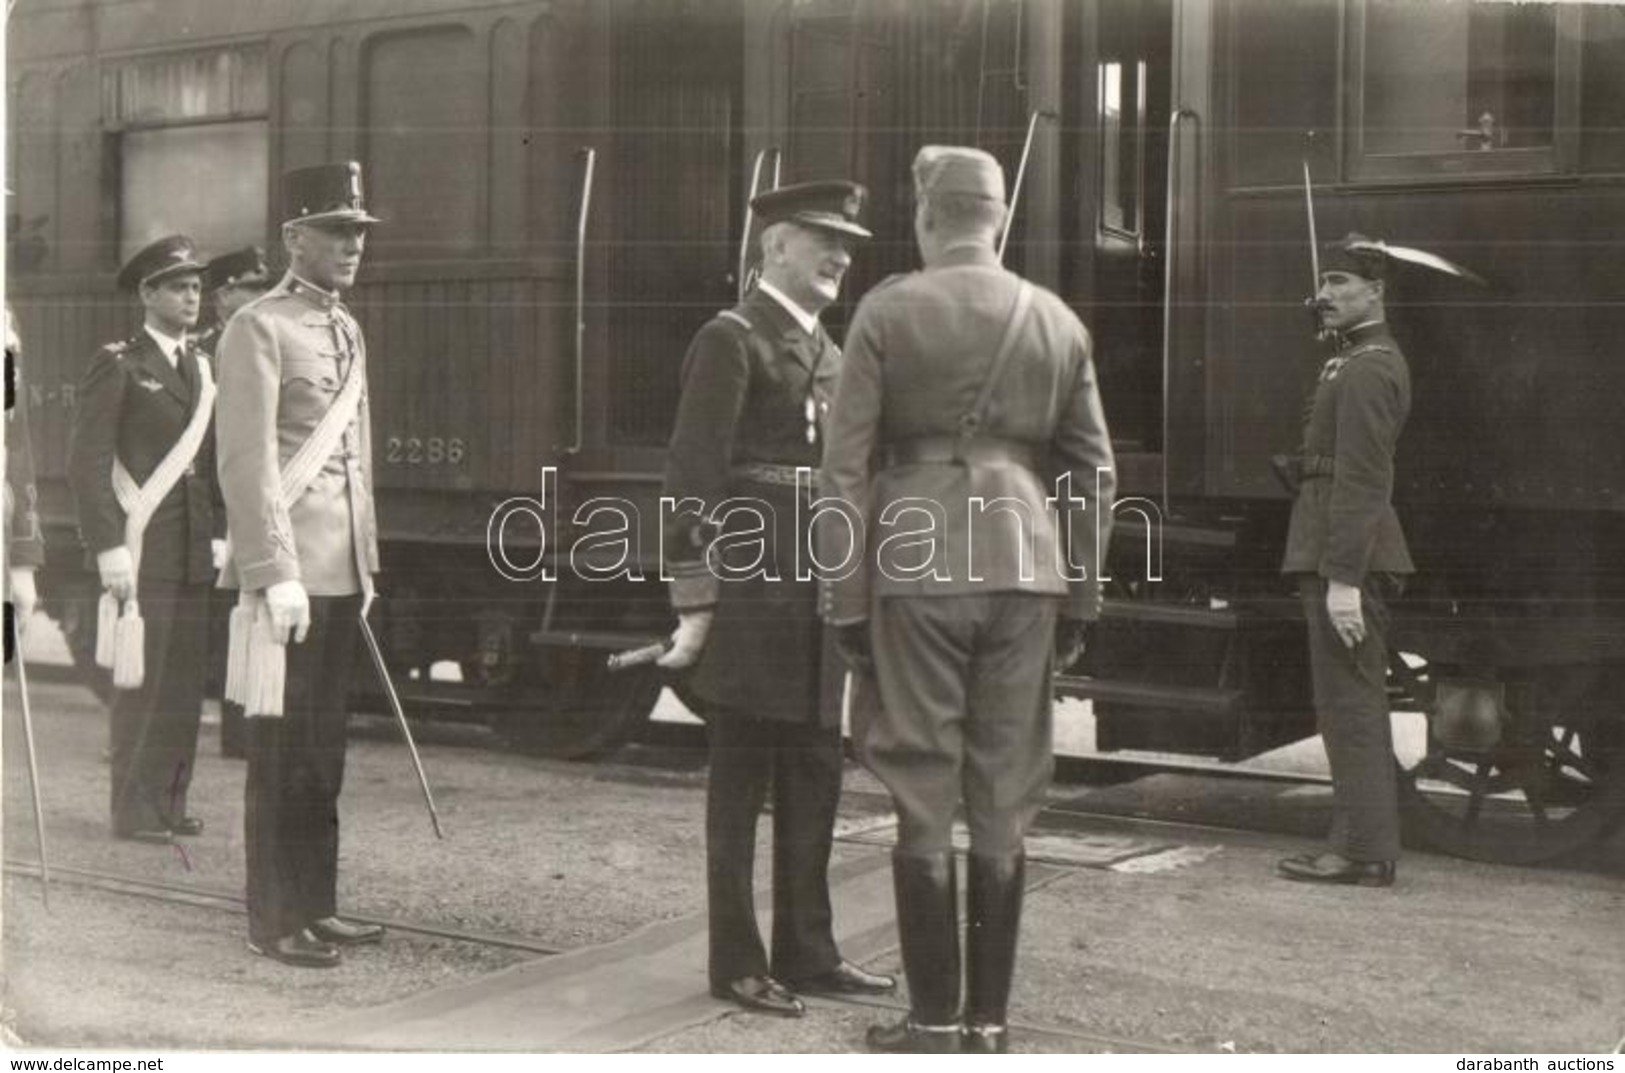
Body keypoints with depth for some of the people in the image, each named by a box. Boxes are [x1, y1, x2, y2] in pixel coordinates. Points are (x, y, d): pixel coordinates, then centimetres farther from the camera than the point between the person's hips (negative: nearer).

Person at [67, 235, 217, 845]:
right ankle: (134, 813, 2)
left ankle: (170, 803, 15)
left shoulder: (203, 370, 17)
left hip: (193, 556, 6)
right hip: (142, 554, -6)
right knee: (141, 682, -5)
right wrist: (109, 548, -15)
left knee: (185, 683, 7)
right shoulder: (117, 367, -3)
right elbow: (87, 463, -9)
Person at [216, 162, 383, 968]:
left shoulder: (347, 332, 17)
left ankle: (316, 906, 23)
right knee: (281, 751, -1)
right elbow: (247, 463, -15)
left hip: (341, 573, 8)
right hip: (289, 576, -8)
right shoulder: (259, 329, -9)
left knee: (324, 750, 13)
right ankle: (273, 919, 8)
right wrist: (275, 573, -20)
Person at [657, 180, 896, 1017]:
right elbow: (693, 480, -13)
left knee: (815, 778, 12)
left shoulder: (826, 350, 18)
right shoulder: (732, 340, -8)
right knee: (741, 783, 1)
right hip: (751, 598, -8)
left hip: (819, 602, 8)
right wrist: (694, 605, -17)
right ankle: (737, 963, 10)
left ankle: (806, 951, 22)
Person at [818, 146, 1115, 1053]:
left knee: (925, 798, 3)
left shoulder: (888, 311, -2)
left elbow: (849, 466, -4)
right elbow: (1092, 471, 9)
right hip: (1024, 567, 3)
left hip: (916, 567, -3)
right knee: (1004, 802, 8)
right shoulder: (1059, 322, 8)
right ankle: (990, 1020, 13)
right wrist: (1080, 599, 15)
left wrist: (846, 600, 0)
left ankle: (936, 1020, 7)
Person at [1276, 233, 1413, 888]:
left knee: (1349, 704, -7)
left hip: (1345, 559, -11)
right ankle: (1367, 847, 19)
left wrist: (1342, 580, -24)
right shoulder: (1372, 361, 19)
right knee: (1359, 704, 13)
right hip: (1360, 559, 11)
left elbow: (1359, 482, -21)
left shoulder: (1365, 370, -14)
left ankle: (1362, 853, -3)